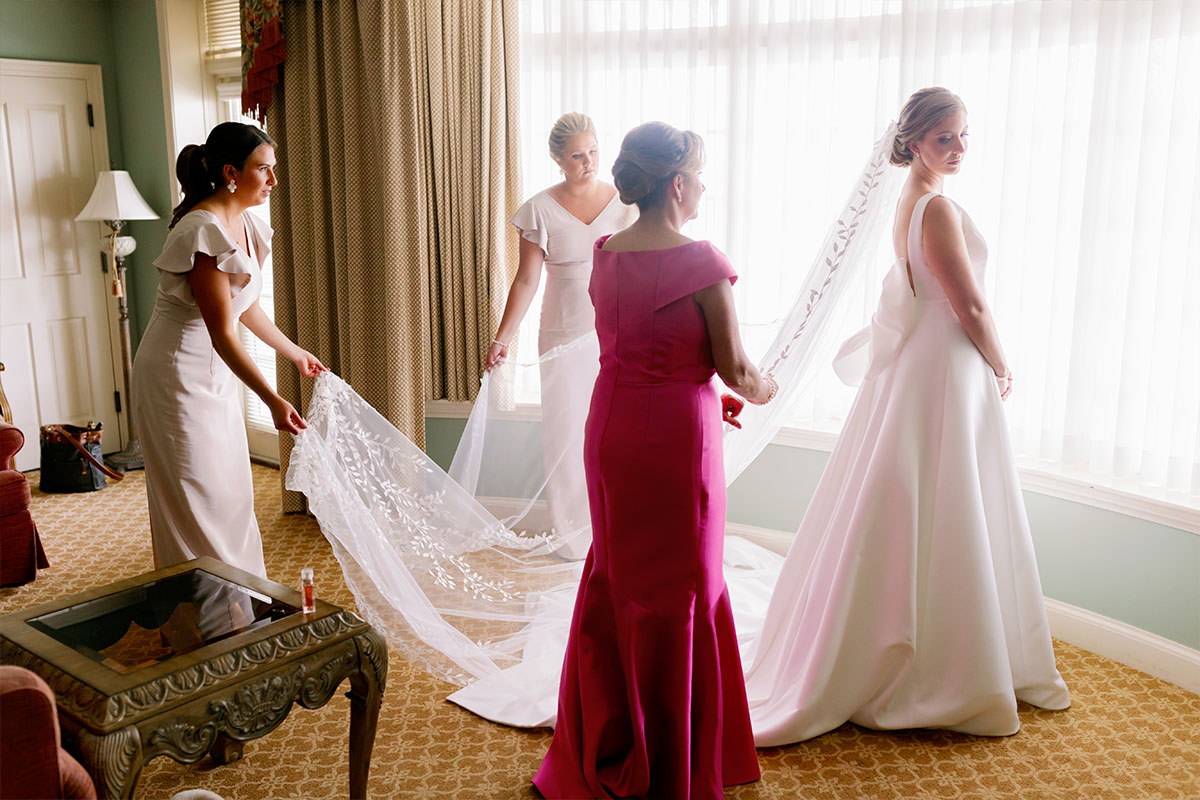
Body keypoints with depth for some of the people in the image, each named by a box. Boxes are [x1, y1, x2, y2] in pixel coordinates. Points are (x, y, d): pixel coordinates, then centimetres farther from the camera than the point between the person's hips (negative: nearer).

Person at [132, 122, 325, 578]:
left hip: (216, 372, 9)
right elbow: (222, 332, -27)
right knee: (196, 499, -1)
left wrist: (295, 353, 23)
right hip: (178, 374, -9)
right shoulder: (202, 231, -24)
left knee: (232, 492, 16)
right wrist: (272, 400, -32)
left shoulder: (244, 223, 4)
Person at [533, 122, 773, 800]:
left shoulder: (605, 254, 3)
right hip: (676, 437, -7)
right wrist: (761, 390, 10)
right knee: (678, 592, 8)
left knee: (613, 579, 20)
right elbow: (735, 369, -13)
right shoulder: (701, 261, -17)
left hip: (611, 430, 7)